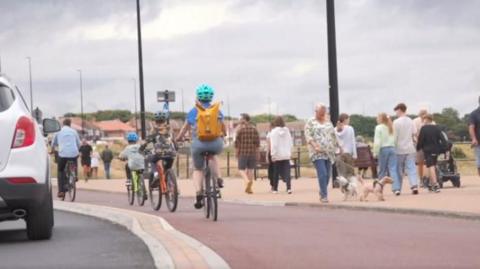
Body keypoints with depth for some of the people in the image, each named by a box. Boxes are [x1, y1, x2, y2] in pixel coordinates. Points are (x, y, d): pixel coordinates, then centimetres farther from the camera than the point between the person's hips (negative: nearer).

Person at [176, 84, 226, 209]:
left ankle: (199, 193, -2)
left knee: (198, 169, 19)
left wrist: (178, 138, 35)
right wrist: (223, 135, 46)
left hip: (199, 144, -1)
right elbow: (223, 127, 25)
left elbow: (185, 127, 17)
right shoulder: (217, 111, 10)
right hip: (216, 144, 1)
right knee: (213, 156, 36)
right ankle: (217, 179, 17)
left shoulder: (193, 112, 6)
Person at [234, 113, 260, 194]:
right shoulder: (254, 129, 5)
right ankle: (249, 188, 7)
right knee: (250, 169, 8)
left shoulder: (240, 129, -5)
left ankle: (247, 181, -22)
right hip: (253, 152, 3)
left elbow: (237, 142, -6)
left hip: (243, 152, -3)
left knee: (241, 169, 4)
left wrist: (237, 152, 4)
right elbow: (257, 142, 4)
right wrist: (256, 152, 11)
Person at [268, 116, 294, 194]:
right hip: (286, 155, 3)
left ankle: (275, 189, 16)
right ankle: (289, 188, -14)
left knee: (276, 173, 9)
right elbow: (291, 143, 9)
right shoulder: (287, 130, 3)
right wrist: (290, 152, 18)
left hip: (277, 155, -3)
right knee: (287, 172, 0)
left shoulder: (274, 132, -9)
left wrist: (273, 155, -8)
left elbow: (273, 144, -12)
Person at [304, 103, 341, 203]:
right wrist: (315, 146, -21)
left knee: (327, 174, 3)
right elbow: (308, 136, -7)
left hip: (329, 152, 5)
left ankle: (322, 194, 16)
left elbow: (333, 136, 25)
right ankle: (324, 195, -14)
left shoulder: (328, 122, 18)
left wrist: (339, 147, 23)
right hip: (317, 152, -5)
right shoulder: (311, 122, 2)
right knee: (322, 173, -15)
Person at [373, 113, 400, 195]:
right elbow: (396, 139, 5)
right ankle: (396, 188, -15)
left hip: (383, 149, -4)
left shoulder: (379, 128, -5)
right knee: (393, 169, -2)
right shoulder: (392, 127, 9)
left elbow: (377, 142, -10)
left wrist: (375, 152, -5)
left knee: (382, 171, 6)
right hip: (392, 148, 4)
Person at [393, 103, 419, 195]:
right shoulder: (411, 122, 6)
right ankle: (414, 185, -16)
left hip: (399, 149, -3)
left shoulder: (396, 122, -8)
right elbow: (414, 135, 9)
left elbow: (394, 137, -9)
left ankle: (397, 188, 8)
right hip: (410, 149, 3)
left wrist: (393, 147, -1)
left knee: (399, 170, 6)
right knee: (411, 168, -1)